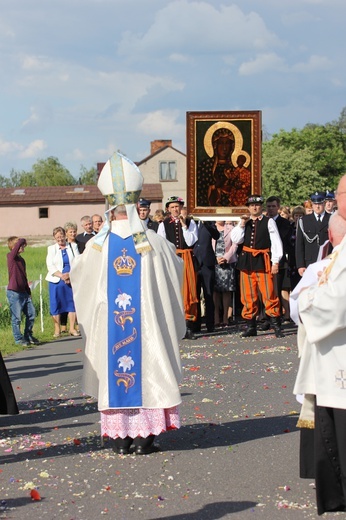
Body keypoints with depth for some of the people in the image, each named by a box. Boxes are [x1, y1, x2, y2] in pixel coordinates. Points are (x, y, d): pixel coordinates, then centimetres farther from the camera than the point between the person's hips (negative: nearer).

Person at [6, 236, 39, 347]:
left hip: (23, 292, 8)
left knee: (31, 314, 8)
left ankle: (28, 336, 22)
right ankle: (19, 339, 10)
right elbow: (21, 241, -23)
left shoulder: (21, 260, 14)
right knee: (17, 317, -1)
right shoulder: (11, 256, -9)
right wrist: (24, 242, 0)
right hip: (14, 292, -8)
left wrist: (29, 292, 18)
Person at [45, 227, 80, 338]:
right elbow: (50, 266, 0)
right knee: (56, 304, -2)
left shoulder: (73, 246, 11)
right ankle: (57, 329, 6)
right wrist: (62, 276, -13)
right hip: (56, 281, 0)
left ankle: (72, 328, 4)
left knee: (72, 303, -2)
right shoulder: (51, 249, 10)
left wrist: (70, 275, -11)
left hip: (71, 280, 0)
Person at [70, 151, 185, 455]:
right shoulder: (153, 243, -8)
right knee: (147, 371, 6)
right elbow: (176, 270, 7)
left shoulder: (99, 245, -4)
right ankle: (144, 437, 6)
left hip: (108, 324, 1)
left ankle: (120, 438, 10)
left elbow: (79, 276, 10)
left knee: (114, 373, 9)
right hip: (147, 324, -1)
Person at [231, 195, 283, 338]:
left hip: (263, 260, -4)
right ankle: (250, 326, 13)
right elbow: (236, 240, 4)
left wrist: (276, 262, -7)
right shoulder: (244, 222, 14)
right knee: (248, 295, 6)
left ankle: (276, 325, -2)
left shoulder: (269, 222, 1)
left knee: (268, 294, -8)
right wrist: (242, 224, -5)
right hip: (246, 261, 4)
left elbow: (276, 243, -1)